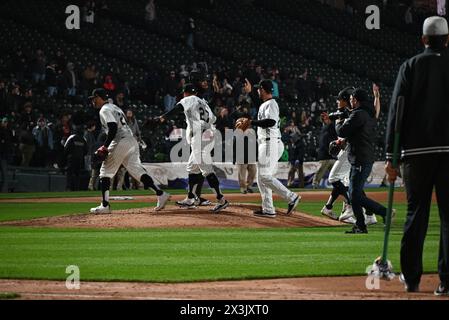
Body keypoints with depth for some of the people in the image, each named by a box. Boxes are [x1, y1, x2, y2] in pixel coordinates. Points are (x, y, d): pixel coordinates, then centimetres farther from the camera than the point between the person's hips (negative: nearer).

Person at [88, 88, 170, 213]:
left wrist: (105, 146, -16)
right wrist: (107, 146, 23)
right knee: (137, 170, 5)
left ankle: (105, 205, -2)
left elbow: (113, 128, -18)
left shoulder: (105, 110, -4)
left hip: (120, 143, -9)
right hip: (132, 141, 9)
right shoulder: (115, 107, 25)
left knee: (105, 171, 1)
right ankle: (160, 194, -7)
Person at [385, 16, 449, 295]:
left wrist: (391, 155, 2)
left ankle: (411, 278, 10)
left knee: (416, 213, 8)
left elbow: (396, 112, 0)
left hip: (416, 150, 1)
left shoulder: (411, 66, 5)